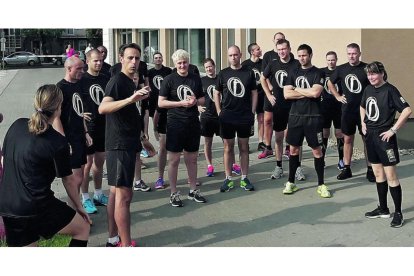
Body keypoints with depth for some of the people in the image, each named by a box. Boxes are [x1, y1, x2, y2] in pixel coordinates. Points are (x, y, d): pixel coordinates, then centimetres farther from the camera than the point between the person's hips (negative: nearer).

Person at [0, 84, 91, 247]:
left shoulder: (17, 125, 4)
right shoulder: (58, 142, -13)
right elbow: (68, 180, -2)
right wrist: (78, 206, 14)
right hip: (37, 207, -6)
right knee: (83, 228, 15)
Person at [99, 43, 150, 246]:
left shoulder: (130, 83, 16)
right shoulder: (117, 81, -13)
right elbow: (103, 108, -31)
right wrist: (130, 99, -44)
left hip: (127, 144, 10)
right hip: (119, 145, -10)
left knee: (116, 192, 13)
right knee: (124, 195, -9)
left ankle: (113, 239, 21)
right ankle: (126, 246, -6)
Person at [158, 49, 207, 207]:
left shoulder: (195, 78, 9)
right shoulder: (169, 79, -4)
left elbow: (202, 100, 16)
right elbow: (161, 103, -7)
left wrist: (195, 101, -7)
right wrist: (181, 103, -16)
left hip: (193, 123, 4)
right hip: (175, 124, -4)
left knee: (192, 158, 12)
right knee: (174, 159, 2)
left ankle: (193, 190, 25)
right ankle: (174, 194, 11)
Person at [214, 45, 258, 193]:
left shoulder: (249, 73, 3)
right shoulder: (223, 73, 3)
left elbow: (254, 93, 7)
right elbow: (216, 93, 8)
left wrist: (252, 112, 0)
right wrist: (219, 112, 0)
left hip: (245, 117, 0)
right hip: (227, 117, 0)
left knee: (244, 147, 8)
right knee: (228, 147, 6)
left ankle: (244, 178, 16)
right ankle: (228, 179, 13)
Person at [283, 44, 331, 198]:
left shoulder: (318, 73, -2)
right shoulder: (293, 73, 9)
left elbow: (316, 93, -18)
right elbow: (286, 94, -2)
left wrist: (297, 89, -6)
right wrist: (308, 93, -9)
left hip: (313, 117, -3)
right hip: (295, 116, 4)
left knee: (316, 150, 1)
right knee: (293, 149, 9)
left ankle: (321, 185, 9)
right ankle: (291, 182, 19)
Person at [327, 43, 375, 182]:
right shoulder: (341, 69, 2)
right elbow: (330, 83, 18)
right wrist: (337, 96, 8)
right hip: (347, 110, 3)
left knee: (367, 139, 3)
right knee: (347, 139, 10)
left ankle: (370, 170, 12)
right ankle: (346, 169, 19)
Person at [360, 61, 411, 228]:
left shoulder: (390, 90, -14)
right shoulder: (368, 89, 7)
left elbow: (407, 110, -21)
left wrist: (393, 130, -18)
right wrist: (363, 123, 13)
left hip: (384, 137, -7)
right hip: (370, 136, 7)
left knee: (390, 176, -4)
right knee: (378, 174, 14)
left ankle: (398, 213, 5)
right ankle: (383, 209, 25)